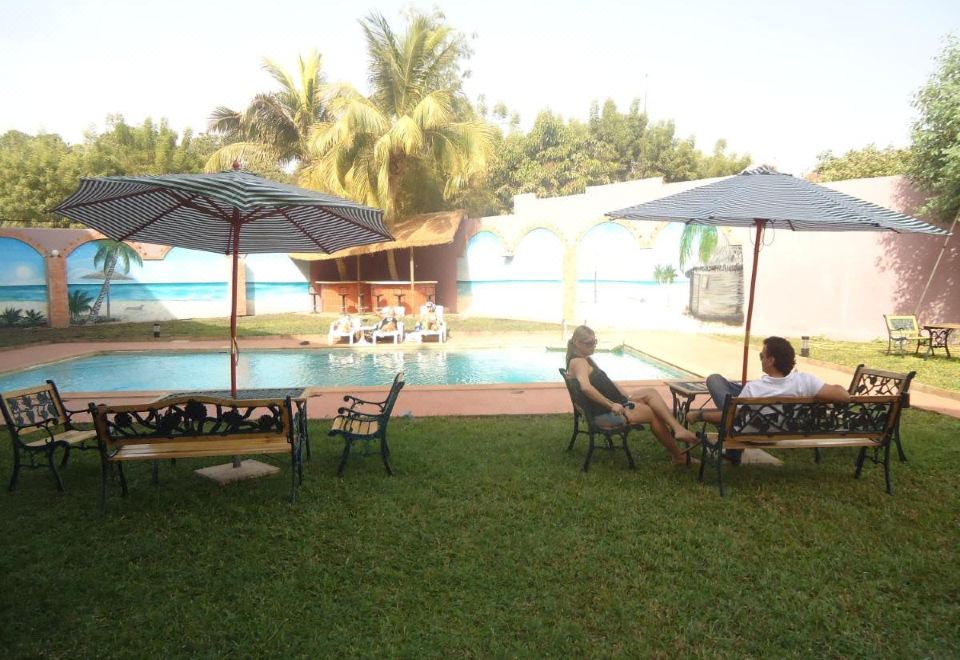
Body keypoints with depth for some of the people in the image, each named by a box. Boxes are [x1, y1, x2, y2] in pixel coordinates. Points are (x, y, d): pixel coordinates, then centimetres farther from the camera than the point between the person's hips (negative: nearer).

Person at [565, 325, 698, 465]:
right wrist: (611, 405, -29)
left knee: (651, 393, 0)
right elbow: (586, 387, -36)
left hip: (612, 403, 10)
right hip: (604, 413, -10)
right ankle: (678, 456, 6)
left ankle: (677, 429, -13)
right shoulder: (578, 362, -18)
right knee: (654, 413, -4)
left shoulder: (586, 359, 15)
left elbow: (606, 382, 17)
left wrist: (626, 396, 5)